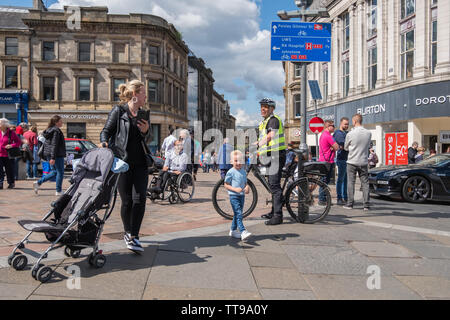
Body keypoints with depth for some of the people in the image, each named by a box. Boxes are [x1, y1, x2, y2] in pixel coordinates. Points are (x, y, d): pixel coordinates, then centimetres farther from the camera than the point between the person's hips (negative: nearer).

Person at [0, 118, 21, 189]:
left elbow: (18, 142, -2)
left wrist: (12, 145, -17)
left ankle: (11, 183, 22)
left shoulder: (11, 133, -5)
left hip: (8, 155, -3)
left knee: (9, 170, 7)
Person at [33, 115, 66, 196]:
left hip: (48, 154, 9)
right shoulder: (56, 130, -14)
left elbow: (45, 143, 18)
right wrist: (53, 157, -22)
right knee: (60, 172, 2)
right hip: (57, 155, -9)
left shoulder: (48, 130, 14)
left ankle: (38, 182, 9)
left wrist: (46, 157, 22)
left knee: (54, 172, 17)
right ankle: (58, 191, 6)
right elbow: (54, 145, -20)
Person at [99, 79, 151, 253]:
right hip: (122, 162, -4)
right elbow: (106, 131, 0)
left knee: (139, 199, -7)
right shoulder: (118, 111, -1)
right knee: (126, 201, 3)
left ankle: (134, 236, 1)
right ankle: (127, 232, 24)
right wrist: (104, 143, -20)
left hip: (140, 162, 4)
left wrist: (146, 131, -3)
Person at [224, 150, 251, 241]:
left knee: (237, 214, 14)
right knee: (238, 214, -15)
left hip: (242, 195, 7)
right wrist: (235, 189, -20)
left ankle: (233, 230, 28)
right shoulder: (230, 172, -9)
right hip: (234, 196, -7)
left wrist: (247, 187, -4)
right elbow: (226, 185, -7)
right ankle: (243, 232, -21)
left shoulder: (243, 172, 10)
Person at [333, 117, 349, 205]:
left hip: (348, 159, 8)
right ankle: (339, 199, 1)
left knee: (346, 179, 12)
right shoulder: (338, 133, -8)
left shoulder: (347, 133, 19)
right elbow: (344, 146, -18)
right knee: (340, 179, -4)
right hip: (342, 159, -8)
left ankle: (345, 198, 18)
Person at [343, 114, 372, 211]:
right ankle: (366, 204, 6)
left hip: (352, 161, -3)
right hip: (364, 162, 3)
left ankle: (350, 203, 8)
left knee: (351, 182, 5)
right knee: (365, 183, 7)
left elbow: (346, 148, 3)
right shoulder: (369, 133, -2)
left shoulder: (350, 134, -11)